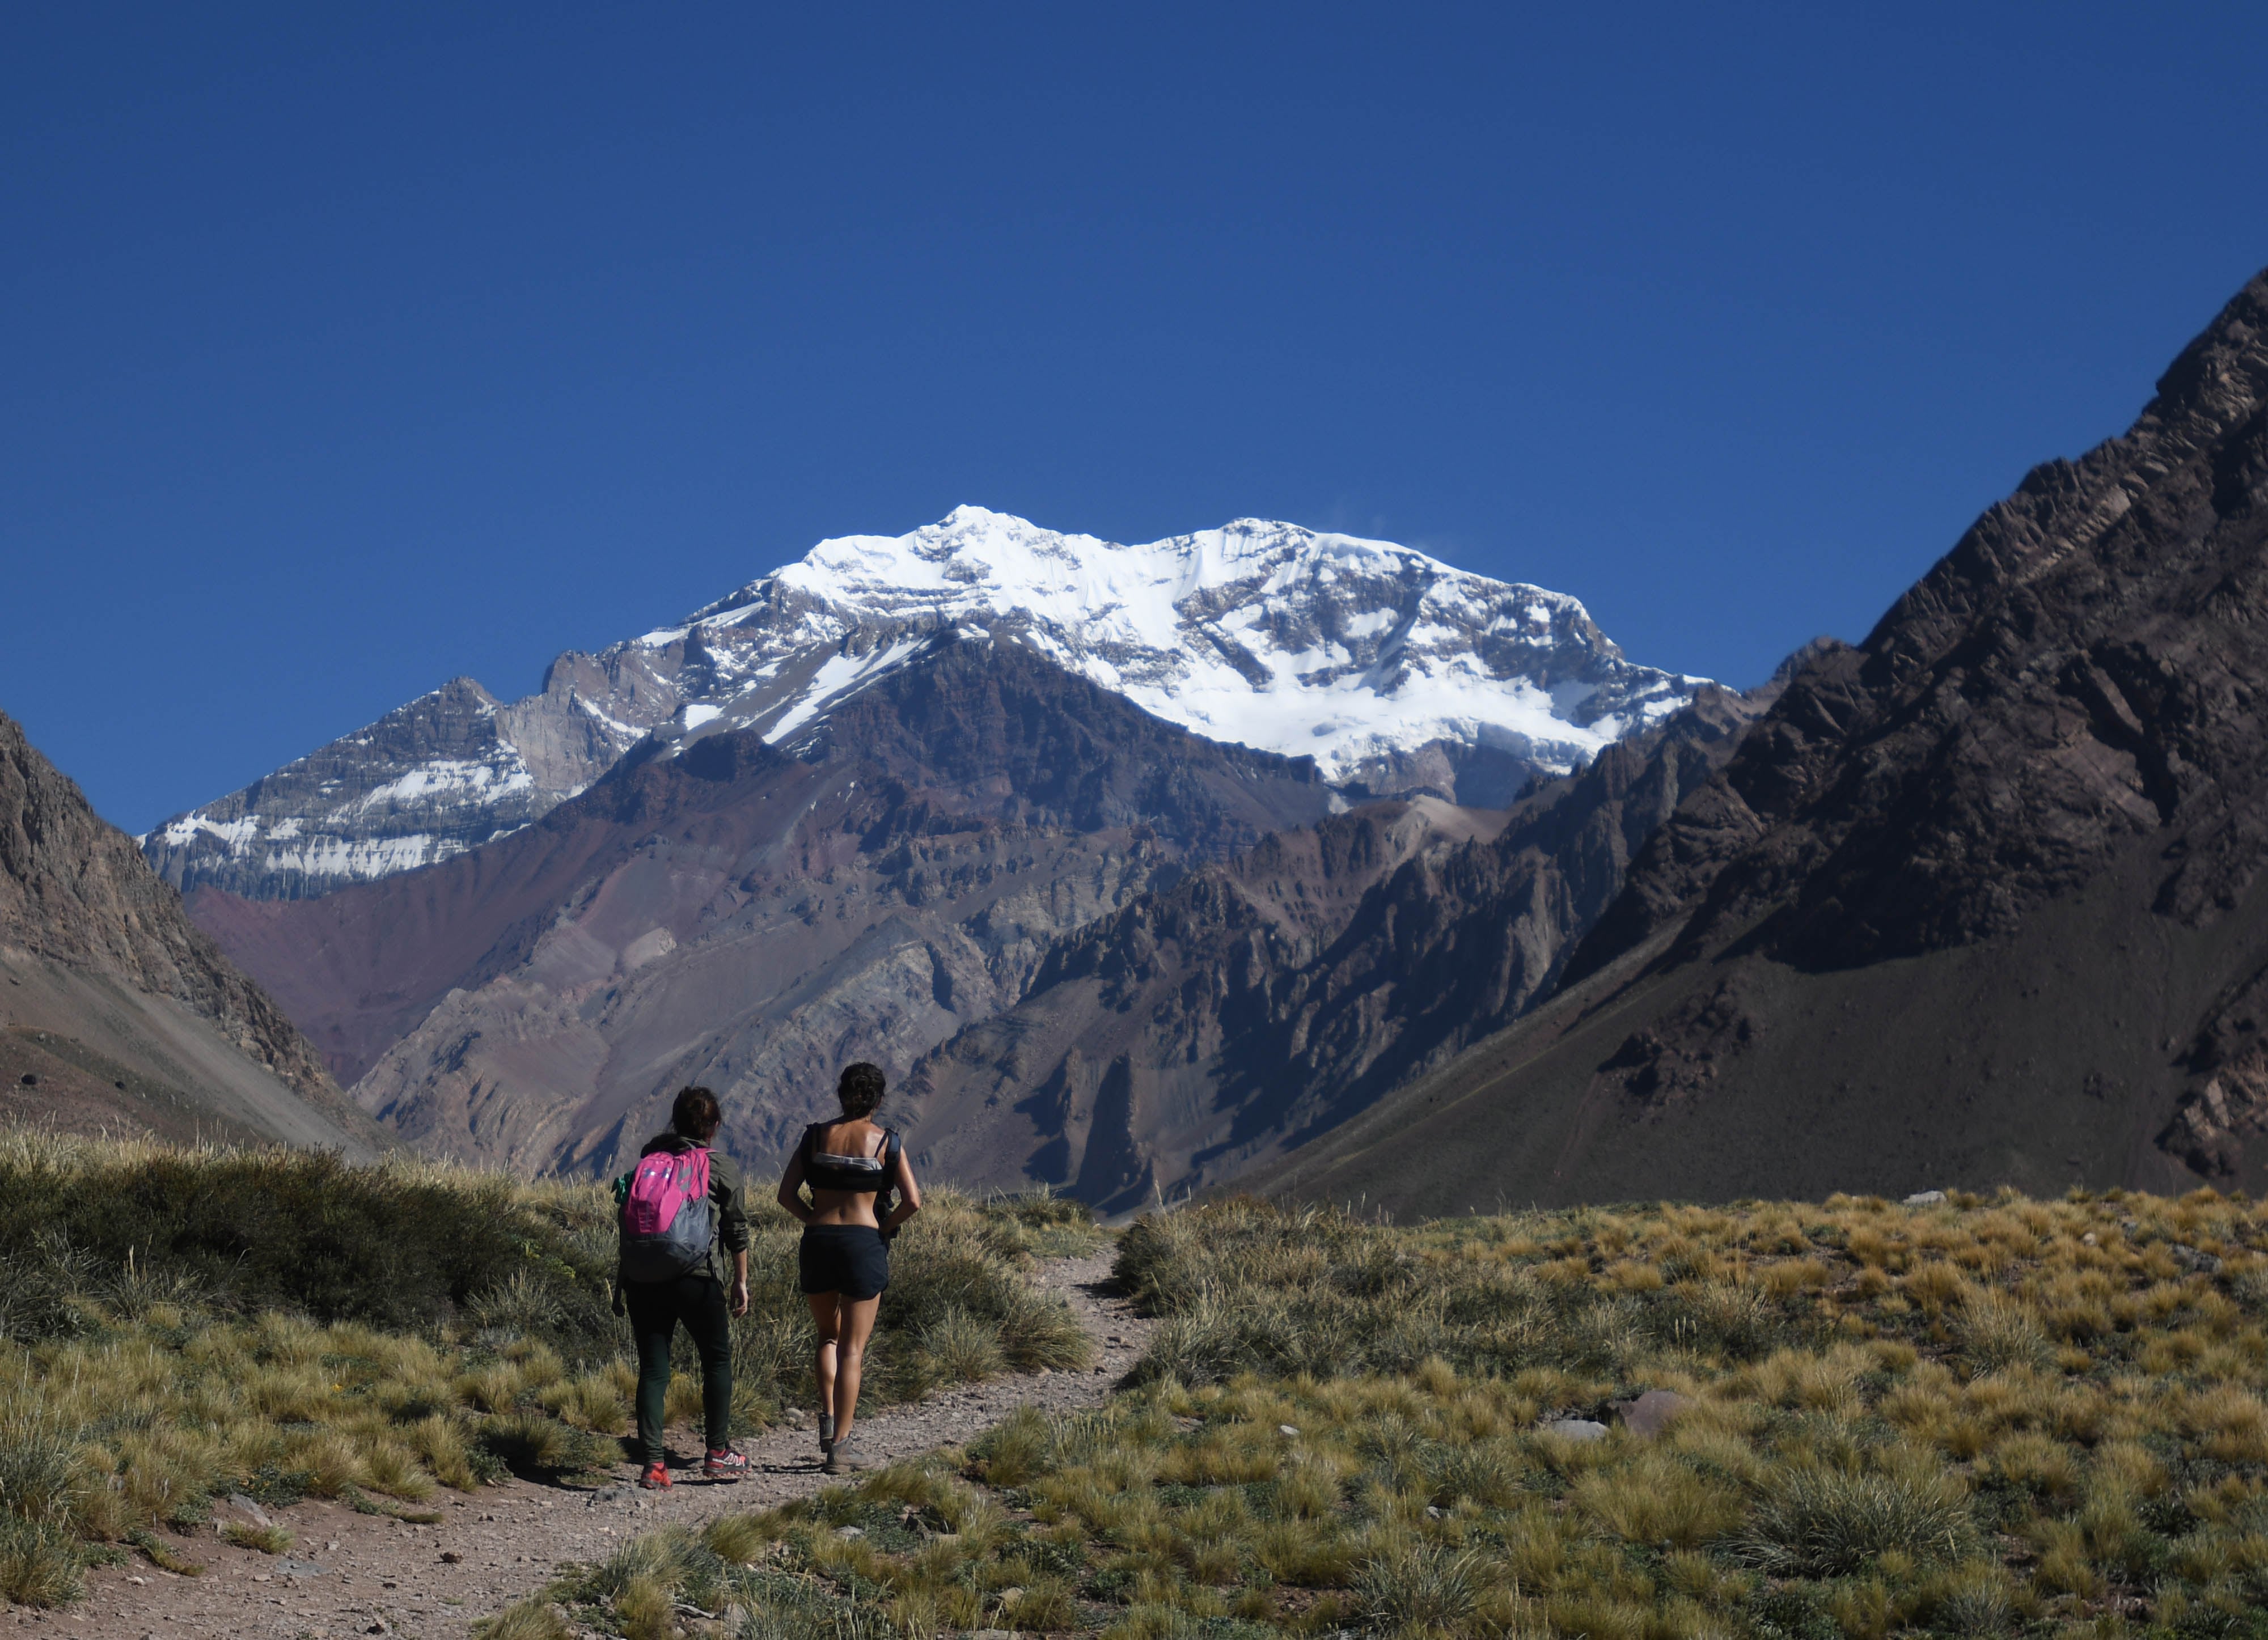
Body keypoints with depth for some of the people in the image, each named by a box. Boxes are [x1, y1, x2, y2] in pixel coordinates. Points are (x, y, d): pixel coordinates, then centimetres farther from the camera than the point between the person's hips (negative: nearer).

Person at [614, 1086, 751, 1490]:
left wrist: (622, 1281, 18)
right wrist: (741, 1281, 13)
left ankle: (653, 1463, -2)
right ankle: (718, 1453, 17)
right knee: (717, 1359, 15)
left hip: (644, 1274, 3)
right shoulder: (723, 1168, 3)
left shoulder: (650, 1157, 12)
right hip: (697, 1277, -3)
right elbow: (737, 1231, 3)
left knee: (652, 1368, 5)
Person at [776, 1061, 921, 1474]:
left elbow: (787, 1195, 1)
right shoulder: (885, 1142, -2)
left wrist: (816, 1220, 12)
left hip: (817, 1240, 2)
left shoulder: (816, 1135, 4)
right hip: (864, 1245, -2)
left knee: (828, 1334, 24)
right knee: (852, 1348, 4)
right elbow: (913, 1201, -8)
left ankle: (827, 1418, 7)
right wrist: (884, 1227, 7)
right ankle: (840, 1446, 0)